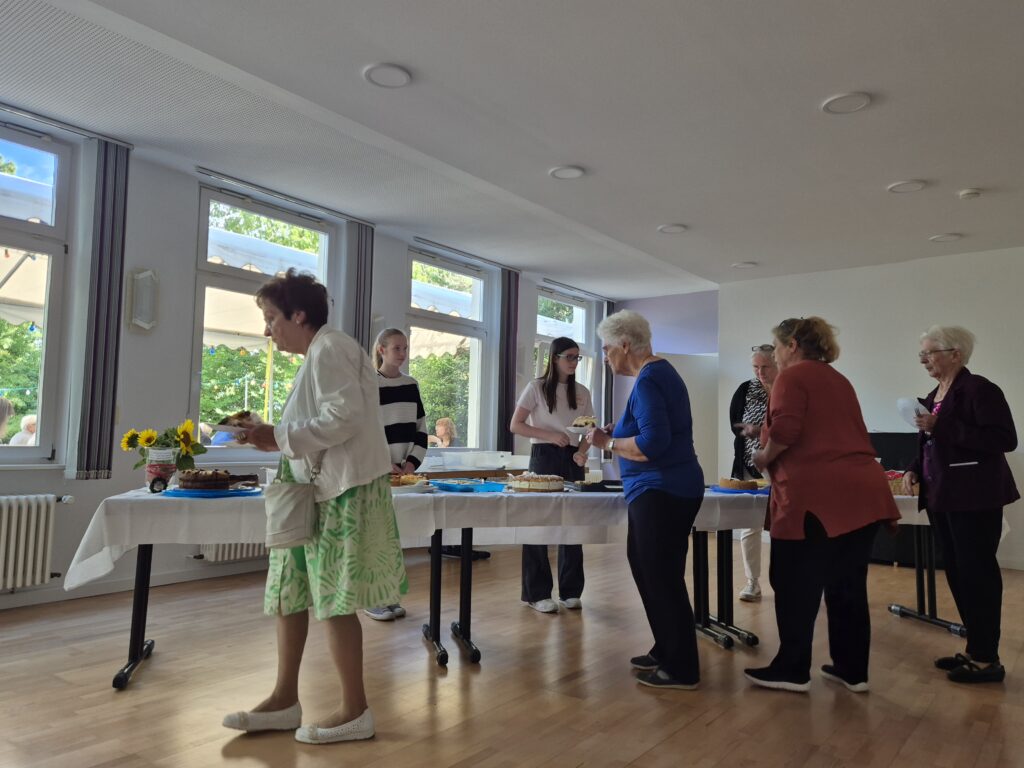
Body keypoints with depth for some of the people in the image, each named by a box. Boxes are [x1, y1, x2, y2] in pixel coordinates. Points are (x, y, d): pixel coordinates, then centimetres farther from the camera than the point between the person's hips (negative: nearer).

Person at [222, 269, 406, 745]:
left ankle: (355, 712, 12)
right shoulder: (318, 354, 18)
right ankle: (285, 701, 24)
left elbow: (345, 417, -23)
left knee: (333, 601, -2)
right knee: (289, 592, 12)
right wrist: (274, 437, 8)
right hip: (321, 491, 10)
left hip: (343, 492, -10)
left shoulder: (329, 349, -11)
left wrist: (280, 437, -16)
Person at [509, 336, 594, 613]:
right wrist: (550, 436, -16)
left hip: (573, 460, 4)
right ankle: (537, 593, 10)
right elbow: (515, 426, -6)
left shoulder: (582, 392, 10)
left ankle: (570, 591, 18)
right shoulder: (537, 388, -3)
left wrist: (583, 451, -9)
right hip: (544, 457, -4)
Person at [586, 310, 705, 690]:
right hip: (667, 490, 10)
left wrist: (608, 442, -13)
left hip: (662, 492, -10)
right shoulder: (659, 371, 13)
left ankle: (681, 669, 12)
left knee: (661, 579, -1)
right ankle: (666, 652, 29)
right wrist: (618, 431, 8)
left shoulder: (648, 380, -18)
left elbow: (653, 444, -26)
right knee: (649, 570, 17)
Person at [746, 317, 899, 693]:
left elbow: (785, 430, -18)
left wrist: (764, 458, -1)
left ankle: (792, 670, 13)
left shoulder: (792, 376, -3)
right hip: (863, 491, 8)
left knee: (796, 586, 4)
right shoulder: (838, 379, 22)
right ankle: (852, 669, 24)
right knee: (848, 585, 15)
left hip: (818, 494, -8)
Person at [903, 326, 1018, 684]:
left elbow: (1005, 439, -20)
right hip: (943, 496, 9)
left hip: (974, 497, -8)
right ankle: (974, 650, 25)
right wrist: (915, 470, 4)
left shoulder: (979, 389, -11)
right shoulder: (934, 396, 13)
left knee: (977, 574, -2)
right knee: (957, 574, 13)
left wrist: (940, 426, -24)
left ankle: (987, 659, 10)